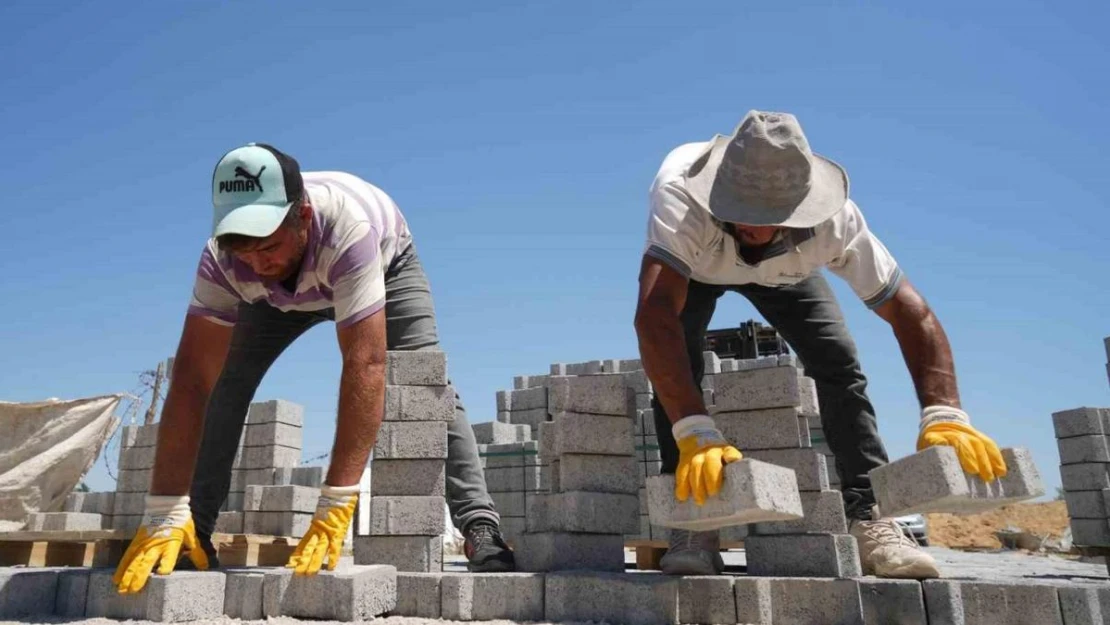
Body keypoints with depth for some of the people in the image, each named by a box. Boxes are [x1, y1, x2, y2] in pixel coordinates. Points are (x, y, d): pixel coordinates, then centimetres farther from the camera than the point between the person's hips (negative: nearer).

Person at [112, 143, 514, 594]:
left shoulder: (346, 230, -47)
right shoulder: (222, 258, -35)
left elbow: (365, 366, -52)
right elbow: (192, 379, -36)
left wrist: (335, 508, -54)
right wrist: (164, 516, -40)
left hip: (385, 264, -3)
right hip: (281, 293, 3)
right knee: (223, 381, -12)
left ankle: (479, 525, -19)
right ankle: (195, 530, 1)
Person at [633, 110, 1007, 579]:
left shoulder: (833, 219, -38)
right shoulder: (679, 195, -47)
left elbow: (910, 311, -33)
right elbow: (654, 315, -58)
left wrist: (944, 415, -46)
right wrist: (695, 433, -67)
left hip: (783, 270, 2)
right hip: (693, 264, -1)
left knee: (839, 363, -17)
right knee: (677, 362, -26)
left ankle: (870, 520, -9)